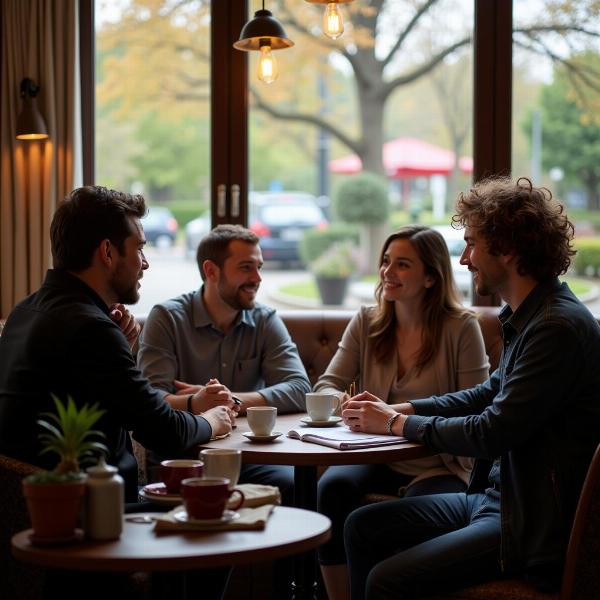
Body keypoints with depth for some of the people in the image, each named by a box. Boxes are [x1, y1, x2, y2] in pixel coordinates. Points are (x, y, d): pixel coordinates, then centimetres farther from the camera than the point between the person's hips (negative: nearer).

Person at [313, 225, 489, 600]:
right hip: (377, 459, 4)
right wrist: (344, 401, -19)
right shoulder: (366, 323, 9)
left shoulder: (461, 327, -4)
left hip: (440, 466, -3)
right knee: (333, 485, -28)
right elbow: (325, 387, 7)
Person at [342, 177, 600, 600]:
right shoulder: (528, 317, 8)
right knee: (362, 528, 9)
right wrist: (400, 409, 7)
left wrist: (398, 423, -9)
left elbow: (491, 433, -23)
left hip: (536, 528, -10)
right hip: (498, 496, 10)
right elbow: (491, 392, 19)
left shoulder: (559, 327, -22)